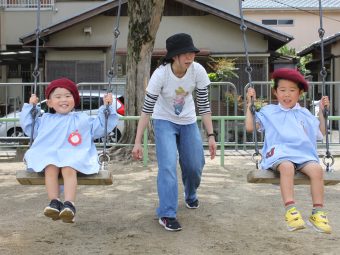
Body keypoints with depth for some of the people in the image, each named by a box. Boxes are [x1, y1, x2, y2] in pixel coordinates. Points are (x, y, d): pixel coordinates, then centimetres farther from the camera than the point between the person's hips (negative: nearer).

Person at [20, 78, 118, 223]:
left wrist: (106, 108, 16)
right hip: (49, 155, 2)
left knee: (69, 170, -35)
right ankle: (54, 202, -36)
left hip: (74, 156, -2)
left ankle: (69, 205, -45)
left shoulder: (83, 119, 24)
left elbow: (101, 126, 23)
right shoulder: (45, 120, 28)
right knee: (50, 169, -33)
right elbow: (28, 126, 35)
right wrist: (30, 107, 30)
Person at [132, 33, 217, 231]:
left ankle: (191, 195, 40)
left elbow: (204, 105, -12)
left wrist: (211, 135, -15)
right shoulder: (160, 74, -28)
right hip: (164, 121, -3)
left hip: (188, 122, 3)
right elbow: (147, 109, -23)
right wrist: (138, 142, -25)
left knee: (195, 166, 6)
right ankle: (167, 215, -10)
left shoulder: (198, 71, -22)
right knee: (168, 165, -19)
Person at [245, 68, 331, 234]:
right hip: (280, 153, -3)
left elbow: (321, 133, 29)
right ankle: (290, 211, -42)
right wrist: (250, 104, 12)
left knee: (317, 169, -30)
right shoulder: (269, 111, 20)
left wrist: (322, 111, 24)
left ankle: (317, 213, -24)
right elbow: (250, 127, 11)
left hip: (303, 153, 3)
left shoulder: (305, 113, 26)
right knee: (287, 167, -39)